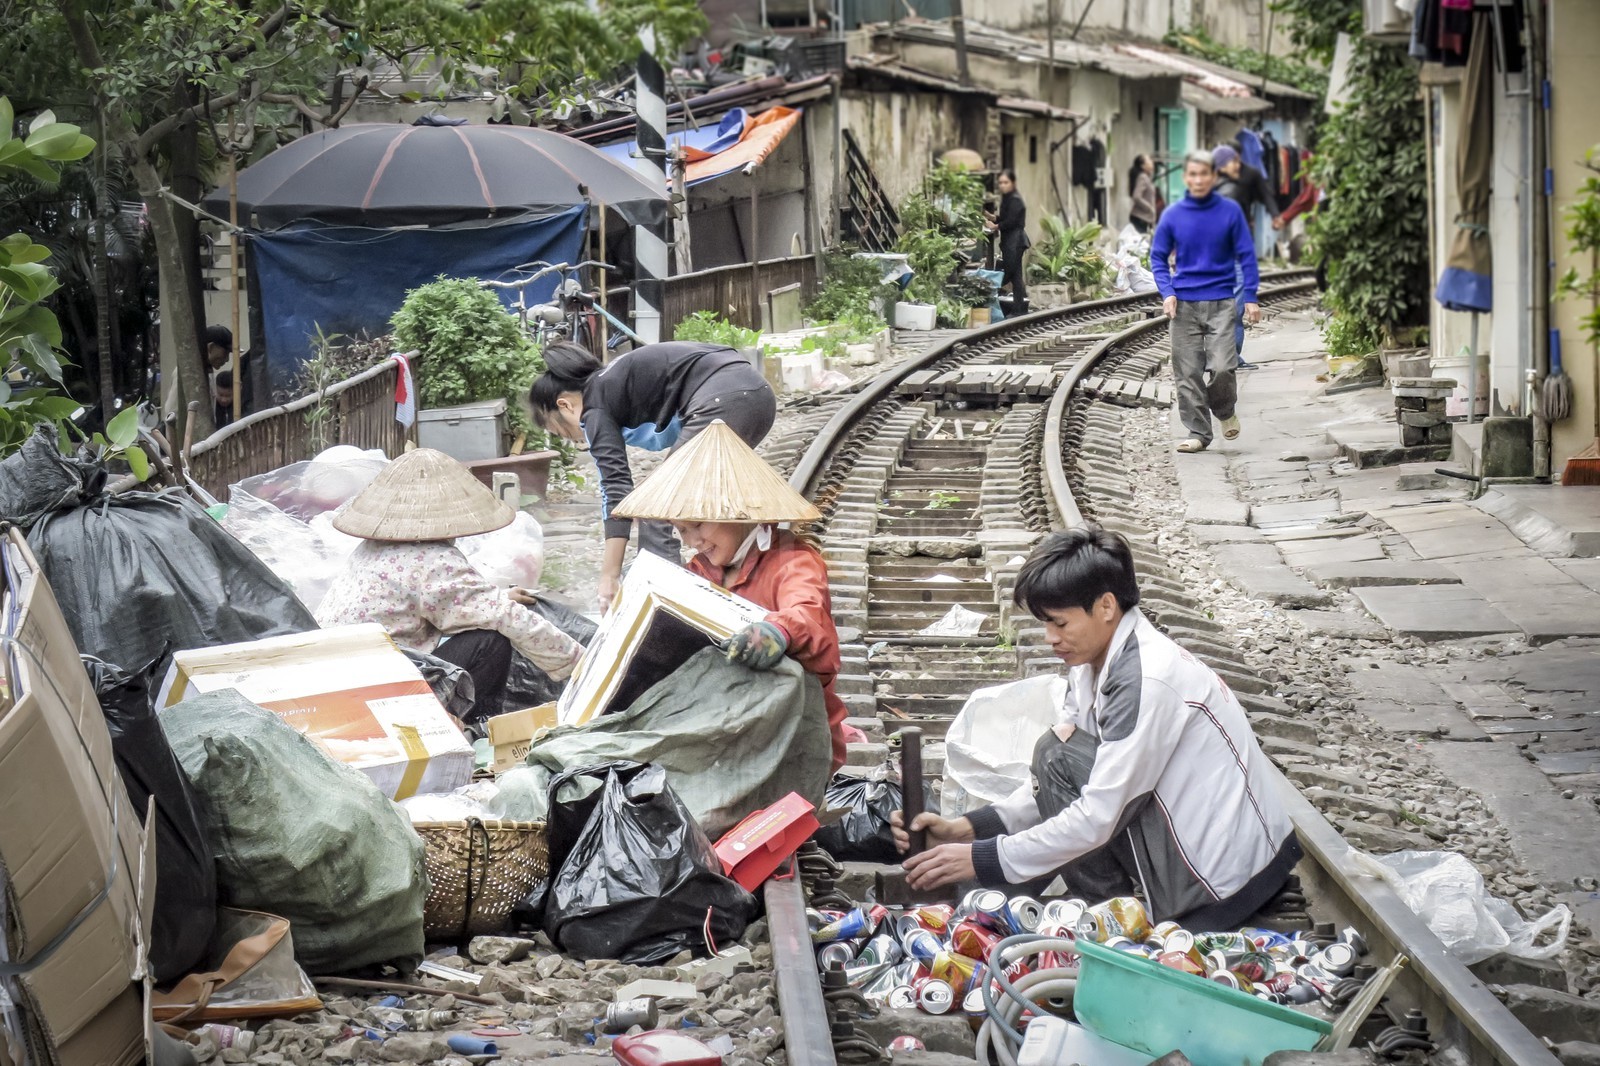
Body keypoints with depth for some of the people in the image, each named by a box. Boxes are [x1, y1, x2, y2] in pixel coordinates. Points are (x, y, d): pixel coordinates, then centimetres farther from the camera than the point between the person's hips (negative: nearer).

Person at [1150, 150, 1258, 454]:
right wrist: (1167, 292, -6)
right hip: (1184, 304, 2)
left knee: (1221, 367, -11)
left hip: (1221, 302, -1)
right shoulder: (1172, 215, 2)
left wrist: (1250, 297, -3)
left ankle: (1225, 411, 19)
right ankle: (1198, 432, 12)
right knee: (1188, 373, 2)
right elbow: (1158, 257, 9)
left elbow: (1246, 256, 4)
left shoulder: (1230, 211, -1)